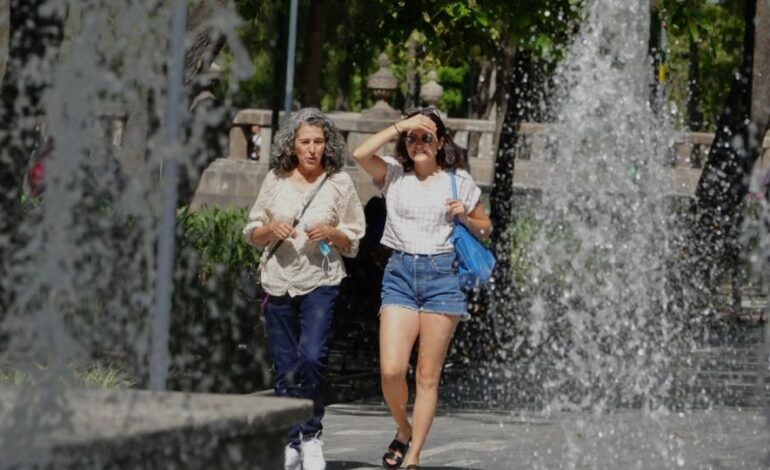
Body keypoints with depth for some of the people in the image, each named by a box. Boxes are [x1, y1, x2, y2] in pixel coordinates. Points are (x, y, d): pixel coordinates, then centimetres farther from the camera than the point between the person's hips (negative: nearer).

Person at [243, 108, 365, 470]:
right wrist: (271, 229, -8)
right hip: (279, 282, 2)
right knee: (285, 368, 4)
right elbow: (252, 235, 13)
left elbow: (353, 242, 8)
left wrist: (331, 233, -12)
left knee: (311, 358, -18)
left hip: (321, 282, -2)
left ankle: (311, 436, -2)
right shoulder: (276, 180, 8)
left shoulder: (339, 183, 3)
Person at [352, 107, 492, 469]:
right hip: (400, 273, 1)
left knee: (428, 375, -1)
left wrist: (466, 218, -4)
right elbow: (360, 154, -10)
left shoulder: (458, 181, 8)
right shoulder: (394, 175, 8)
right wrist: (400, 126, -6)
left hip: (441, 274, -1)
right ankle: (403, 430, 17)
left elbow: (485, 228, 17)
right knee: (391, 370, -11)